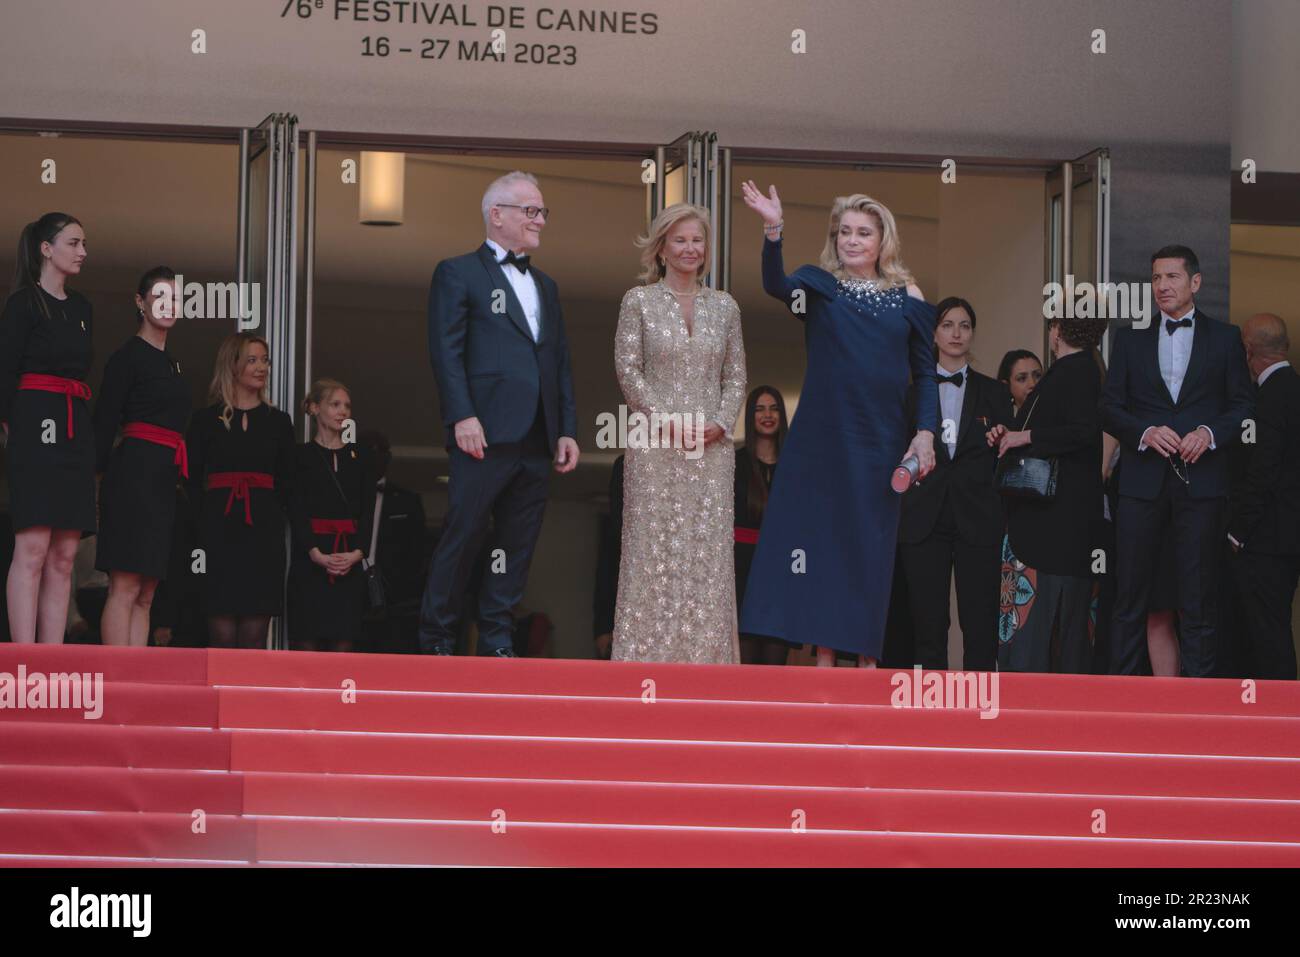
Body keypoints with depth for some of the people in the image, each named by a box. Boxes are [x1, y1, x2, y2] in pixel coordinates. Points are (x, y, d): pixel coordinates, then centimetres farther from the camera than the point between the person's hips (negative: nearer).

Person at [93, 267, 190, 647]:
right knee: (126, 588, -13)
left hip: (164, 482, 9)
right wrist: (97, 473, -14)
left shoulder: (171, 363, 21)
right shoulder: (128, 356, -3)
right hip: (135, 474, -8)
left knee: (145, 596, 4)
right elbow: (104, 425, -7)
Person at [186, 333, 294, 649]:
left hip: (264, 530, 2)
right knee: (222, 632, -6)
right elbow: (192, 483, 5)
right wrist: (206, 526, -7)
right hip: (219, 529, -2)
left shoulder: (278, 422, 14)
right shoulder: (206, 420, 8)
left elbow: (286, 486, 14)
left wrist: (274, 522, 0)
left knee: (255, 635, -1)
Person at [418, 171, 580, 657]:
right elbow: (445, 350, -7)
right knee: (462, 537, -5)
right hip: (486, 434, -6)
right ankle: (436, 640, 2)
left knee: (517, 544, 6)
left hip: (537, 440, 6)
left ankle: (496, 640, 10)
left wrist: (567, 429, 11)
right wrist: (461, 416, -17)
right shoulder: (458, 273, 2)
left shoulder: (545, 284, 23)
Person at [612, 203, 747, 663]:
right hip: (655, 448, -3)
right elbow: (627, 368, -4)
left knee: (709, 550, 1)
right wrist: (667, 419, -13)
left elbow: (736, 376, 11)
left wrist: (721, 422, -5)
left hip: (712, 449, 3)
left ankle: (704, 653, 5)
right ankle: (651, 654, 0)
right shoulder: (639, 300, 2)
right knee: (654, 547, -3)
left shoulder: (724, 306, 11)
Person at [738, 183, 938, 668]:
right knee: (820, 537, 0)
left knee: (870, 546, 4)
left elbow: (925, 373, 7)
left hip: (879, 442, 1)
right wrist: (773, 231, -36)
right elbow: (776, 286, -20)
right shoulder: (819, 285, 2)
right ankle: (824, 654, 6)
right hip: (821, 437, 0)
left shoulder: (907, 297, 5)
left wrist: (925, 433, -5)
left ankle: (867, 655, 11)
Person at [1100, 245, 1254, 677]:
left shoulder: (1224, 338, 9)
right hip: (1143, 479, 1)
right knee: (1130, 592, 1)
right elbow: (1109, 408, 8)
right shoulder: (1130, 340, 12)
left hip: (1200, 478, -1)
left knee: (1199, 590, 0)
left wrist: (1211, 432, -13)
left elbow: (1243, 406, 6)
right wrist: (1145, 432, -11)